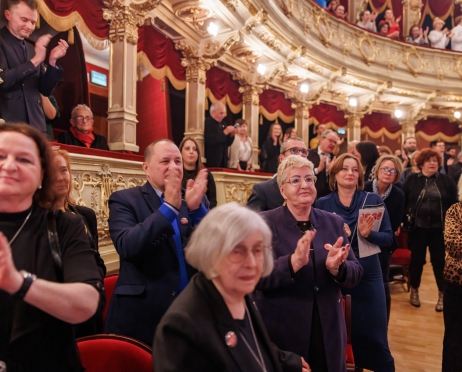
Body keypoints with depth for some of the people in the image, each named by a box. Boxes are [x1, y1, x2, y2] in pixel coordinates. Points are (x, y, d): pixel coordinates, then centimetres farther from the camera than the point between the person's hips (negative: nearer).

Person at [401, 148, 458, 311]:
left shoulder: (446, 180, 3)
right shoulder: (411, 180, 1)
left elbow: (454, 204, 3)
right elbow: (403, 202, 2)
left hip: (439, 228, 0)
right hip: (417, 228, 0)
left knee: (440, 261, 7)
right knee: (416, 259, 10)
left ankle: (442, 295, 23)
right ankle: (414, 291, 27)